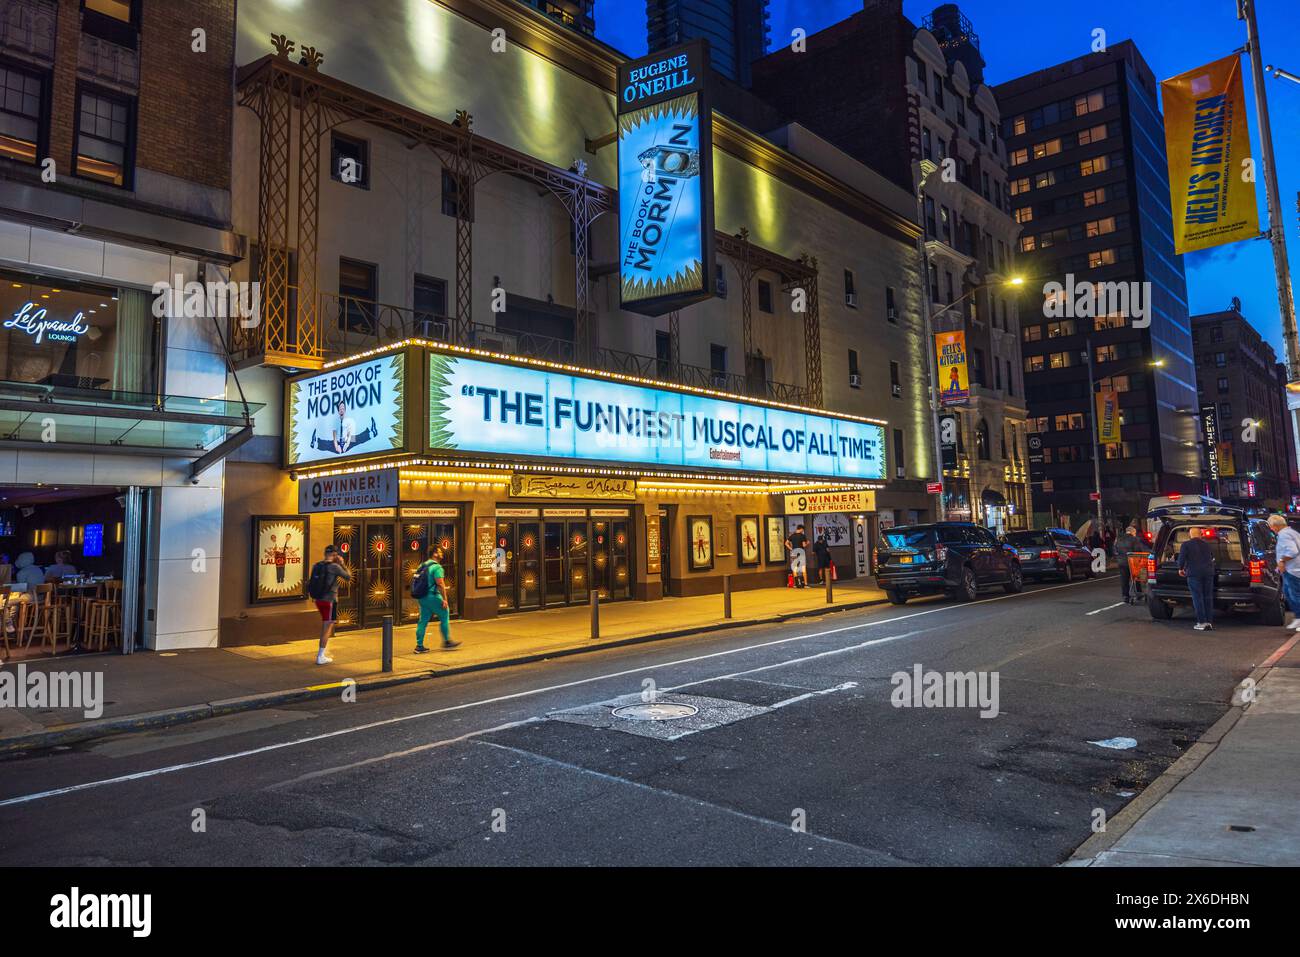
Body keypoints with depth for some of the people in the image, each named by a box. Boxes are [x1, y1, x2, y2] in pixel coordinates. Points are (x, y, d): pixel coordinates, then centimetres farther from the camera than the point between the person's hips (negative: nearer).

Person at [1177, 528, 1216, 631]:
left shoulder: (1186, 544, -4)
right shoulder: (1207, 544, 12)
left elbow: (1181, 558, -9)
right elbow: (1212, 557, 20)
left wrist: (1180, 568, 7)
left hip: (1194, 573, -5)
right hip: (1208, 573, 5)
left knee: (1197, 597, -3)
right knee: (1208, 597, 9)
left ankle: (1202, 622, -6)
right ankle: (1209, 622, 8)